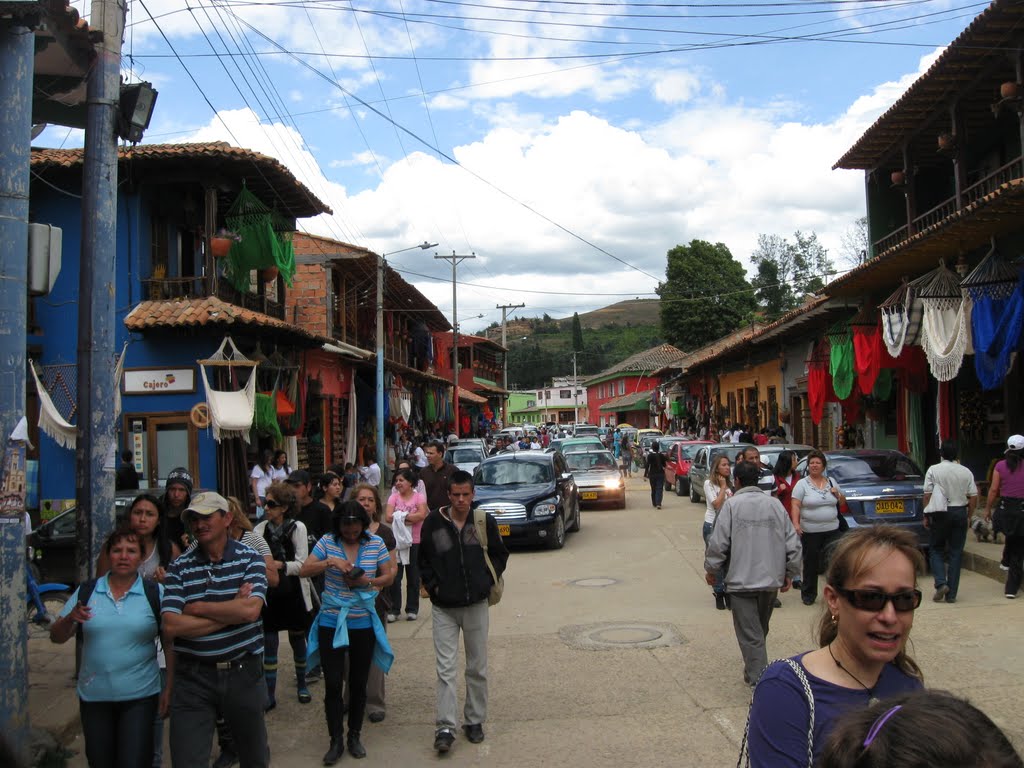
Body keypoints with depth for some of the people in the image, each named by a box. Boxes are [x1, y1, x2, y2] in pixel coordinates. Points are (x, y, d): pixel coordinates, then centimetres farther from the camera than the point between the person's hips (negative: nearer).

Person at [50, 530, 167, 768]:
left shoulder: (155, 594, -3)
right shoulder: (86, 592, 3)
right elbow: (56, 637, 6)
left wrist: (169, 689, -5)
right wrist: (71, 618, -16)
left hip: (140, 696, -3)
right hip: (94, 695, 3)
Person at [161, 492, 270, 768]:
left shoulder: (250, 559, -3)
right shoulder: (179, 568, -2)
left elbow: (251, 610, -19)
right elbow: (171, 625, -15)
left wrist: (197, 607, -13)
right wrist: (232, 611, -15)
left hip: (243, 672, 0)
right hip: (193, 676, 0)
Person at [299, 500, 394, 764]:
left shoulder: (376, 543, -4)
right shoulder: (327, 542, -5)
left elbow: (388, 577, 2)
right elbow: (304, 570, -10)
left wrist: (367, 581, -16)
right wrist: (330, 562, -25)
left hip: (363, 624, 1)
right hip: (331, 623, -1)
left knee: (358, 683, 11)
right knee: (332, 684, 1)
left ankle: (355, 736, 28)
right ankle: (336, 741, 15)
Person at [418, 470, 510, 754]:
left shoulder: (484, 521, -3)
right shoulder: (433, 522, -4)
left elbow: (500, 555, 9)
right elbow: (423, 559, 8)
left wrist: (487, 581, -2)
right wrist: (432, 585, -3)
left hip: (476, 604, 1)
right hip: (443, 607, -1)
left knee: (477, 667, 11)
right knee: (445, 668, -3)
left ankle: (474, 720, 25)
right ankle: (445, 727, 1)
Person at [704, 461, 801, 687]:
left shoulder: (732, 504, -9)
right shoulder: (775, 504, 2)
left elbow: (718, 543, -11)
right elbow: (793, 543, 3)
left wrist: (711, 569, 4)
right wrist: (789, 574, 14)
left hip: (742, 580, -5)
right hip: (771, 580, 5)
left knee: (750, 634, 1)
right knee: (761, 630, 22)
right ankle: (755, 669, 39)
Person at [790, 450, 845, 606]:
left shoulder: (831, 482, 11)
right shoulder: (802, 484, -2)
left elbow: (842, 502, 20)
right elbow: (795, 506, -8)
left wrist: (837, 494, -2)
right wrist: (795, 523, -21)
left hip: (832, 530, 3)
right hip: (810, 532, -3)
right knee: (811, 564, 5)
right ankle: (808, 594, 18)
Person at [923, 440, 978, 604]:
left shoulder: (933, 470, -6)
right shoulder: (966, 472, 1)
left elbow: (927, 495, -8)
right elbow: (973, 498, 1)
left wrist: (926, 516, 1)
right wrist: (968, 516, 12)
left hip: (940, 514, -2)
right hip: (960, 512, 2)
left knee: (936, 549, 12)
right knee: (956, 553, 7)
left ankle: (941, 583, -8)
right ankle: (951, 593, 8)